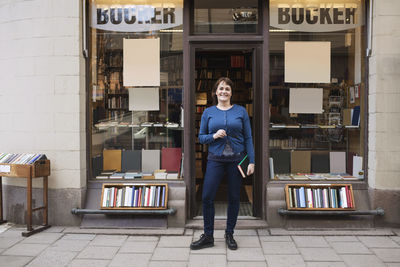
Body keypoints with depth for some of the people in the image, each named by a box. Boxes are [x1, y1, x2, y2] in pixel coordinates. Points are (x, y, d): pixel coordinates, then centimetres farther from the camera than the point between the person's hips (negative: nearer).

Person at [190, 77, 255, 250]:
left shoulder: (241, 111, 4)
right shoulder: (208, 112, 6)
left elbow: (248, 138, 3)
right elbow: (201, 137, 8)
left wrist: (251, 161, -2)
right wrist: (214, 136, -13)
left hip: (236, 160, 0)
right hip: (215, 159, 0)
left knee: (234, 198, 8)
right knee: (207, 197, -3)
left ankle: (229, 235, 25)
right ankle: (208, 236, 14)